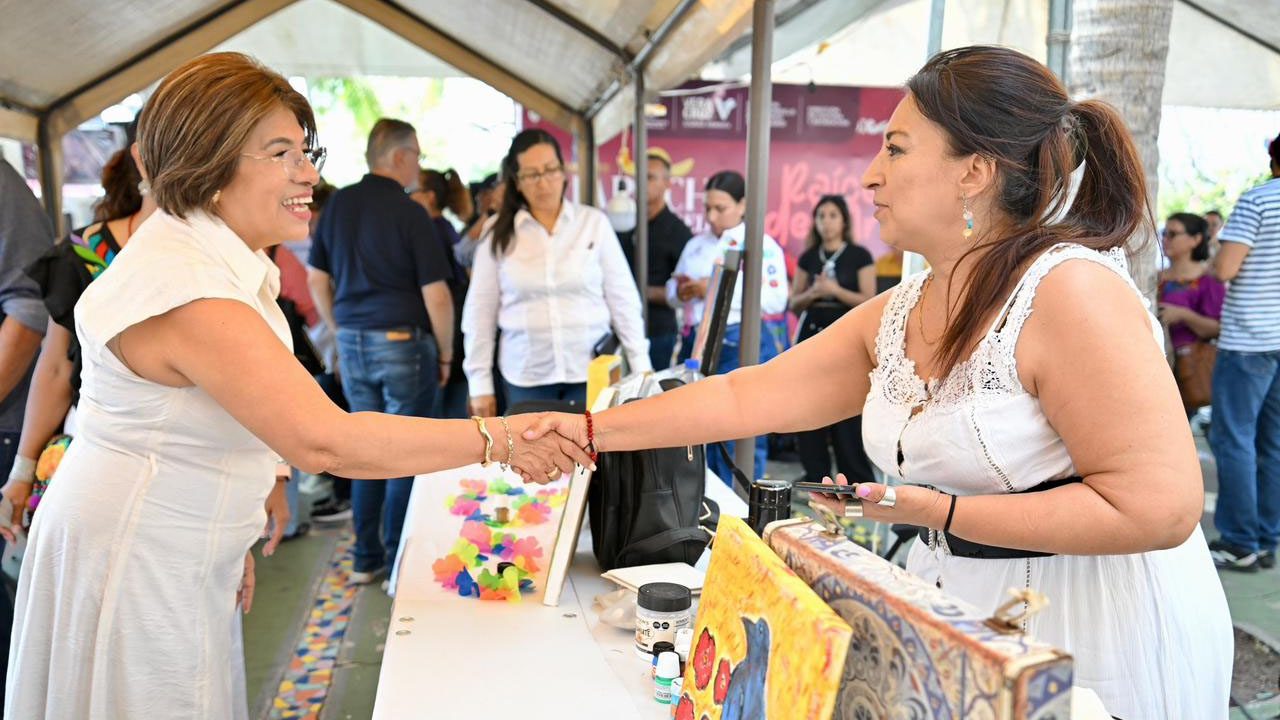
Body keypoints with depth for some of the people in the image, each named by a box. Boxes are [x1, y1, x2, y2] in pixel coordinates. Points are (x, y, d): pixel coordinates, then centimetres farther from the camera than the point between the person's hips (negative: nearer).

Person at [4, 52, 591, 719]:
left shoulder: (223, 258, 6)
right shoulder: (187, 288, -28)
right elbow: (324, 442, -35)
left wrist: (235, 540, 16)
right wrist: (495, 440, -32)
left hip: (181, 558, 9)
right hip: (132, 565, -9)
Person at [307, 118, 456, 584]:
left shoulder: (338, 205, 6)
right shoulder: (409, 213, -12)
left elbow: (317, 280, 12)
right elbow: (436, 296, -14)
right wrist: (445, 354, -2)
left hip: (353, 343, 6)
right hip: (402, 342, -6)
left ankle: (366, 560, 22)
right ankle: (400, 564, 12)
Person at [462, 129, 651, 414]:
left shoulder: (594, 223, 1)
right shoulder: (499, 234, 1)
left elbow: (623, 299, 3)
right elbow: (480, 312, 4)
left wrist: (641, 366, 1)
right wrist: (480, 383, 3)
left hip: (591, 373, 0)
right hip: (525, 377, 0)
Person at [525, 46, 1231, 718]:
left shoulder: (1070, 288, -22)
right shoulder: (895, 314, 0)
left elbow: (1159, 506, -24)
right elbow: (744, 397, 2)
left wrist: (941, 513, -24)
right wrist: (591, 429, 1)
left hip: (1101, 626, -6)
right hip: (959, 610, 7)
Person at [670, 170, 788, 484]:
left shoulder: (763, 245, -3)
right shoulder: (695, 244, 15)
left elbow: (776, 300, -15)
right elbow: (671, 289, 20)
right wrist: (682, 292, -5)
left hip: (743, 346, -6)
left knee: (738, 442, -4)